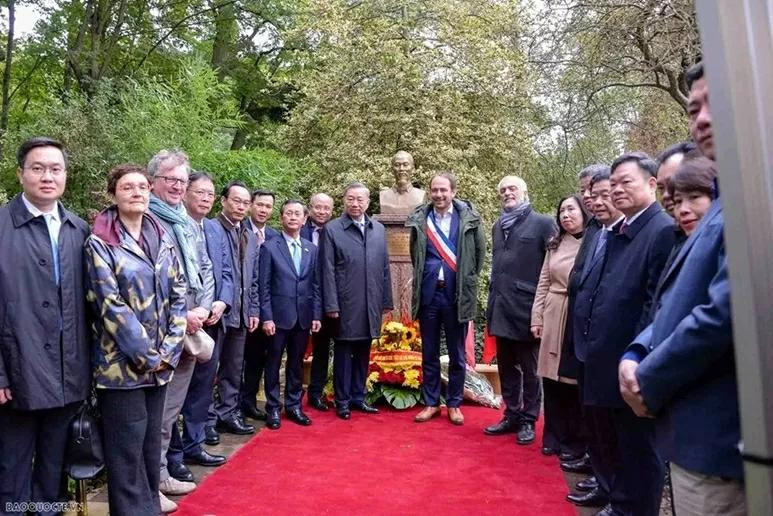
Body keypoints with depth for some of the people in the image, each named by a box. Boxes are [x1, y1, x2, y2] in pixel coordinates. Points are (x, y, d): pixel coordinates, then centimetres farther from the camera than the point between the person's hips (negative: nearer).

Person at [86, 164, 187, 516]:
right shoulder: (99, 244, -6)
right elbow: (110, 304, -13)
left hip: (160, 363, 5)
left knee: (151, 445, 16)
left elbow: (179, 296, 4)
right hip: (121, 364, -5)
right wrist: (147, 355, -14)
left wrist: (168, 350, -6)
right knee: (126, 453, 4)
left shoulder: (163, 240, 7)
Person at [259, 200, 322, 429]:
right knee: (274, 363, 8)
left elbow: (316, 285, 8)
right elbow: (264, 286, -5)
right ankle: (273, 408, 20)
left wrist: (316, 315, 3)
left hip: (304, 316, 3)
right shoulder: (269, 247, -3)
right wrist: (266, 317, -10)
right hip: (279, 315, -3)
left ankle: (294, 405, 25)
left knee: (296, 363, 13)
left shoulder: (311, 249, 7)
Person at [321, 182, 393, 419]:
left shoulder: (378, 229, 10)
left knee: (363, 353, 14)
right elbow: (328, 270, -6)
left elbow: (384, 267, 11)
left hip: (371, 304, 4)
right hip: (345, 304, -4)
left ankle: (358, 397, 27)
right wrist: (331, 305, -11)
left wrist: (387, 301, 9)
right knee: (344, 353, 8)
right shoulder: (332, 229, -3)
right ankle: (343, 401, 20)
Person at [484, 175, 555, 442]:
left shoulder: (543, 223, -6)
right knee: (506, 367, 14)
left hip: (527, 308, -6)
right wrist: (492, 303, 15)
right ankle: (511, 416, 28)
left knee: (529, 369, 8)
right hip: (501, 309, 6)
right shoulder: (498, 225, 14)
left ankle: (528, 420, 21)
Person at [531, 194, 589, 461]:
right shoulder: (555, 245, 13)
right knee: (552, 379, 10)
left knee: (575, 380, 3)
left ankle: (575, 441, 20)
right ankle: (554, 436, 25)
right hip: (552, 318, 5)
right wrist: (536, 318, 8)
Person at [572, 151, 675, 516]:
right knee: (604, 445, 23)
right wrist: (588, 350, 12)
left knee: (637, 451, 9)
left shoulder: (663, 231, -14)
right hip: (599, 365, 9)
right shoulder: (611, 235, 13)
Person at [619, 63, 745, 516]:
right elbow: (676, 302, 15)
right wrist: (635, 356, -1)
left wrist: (649, 382, -12)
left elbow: (725, 312, -26)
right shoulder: (726, 201, 14)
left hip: (718, 438, -9)